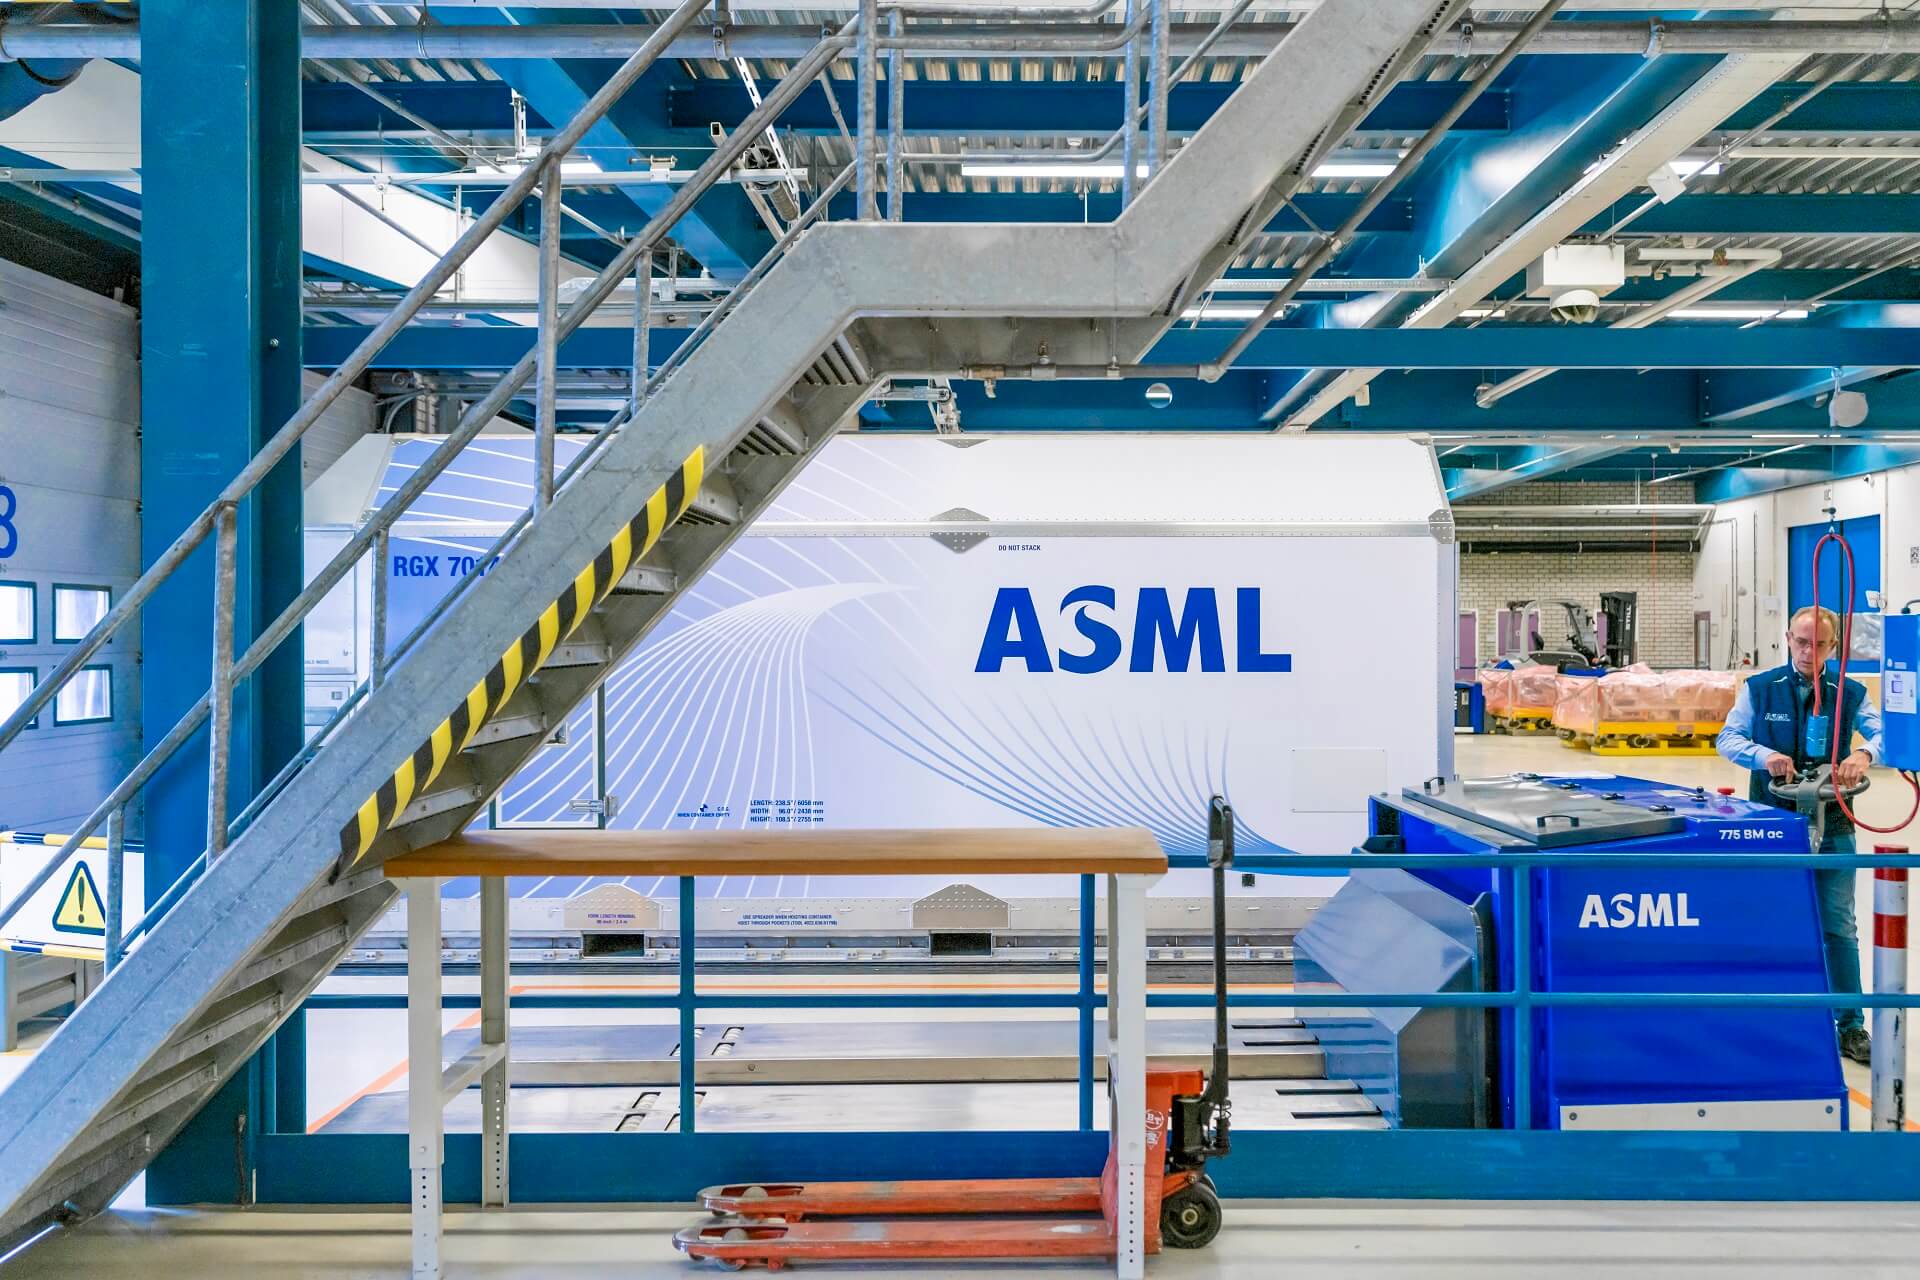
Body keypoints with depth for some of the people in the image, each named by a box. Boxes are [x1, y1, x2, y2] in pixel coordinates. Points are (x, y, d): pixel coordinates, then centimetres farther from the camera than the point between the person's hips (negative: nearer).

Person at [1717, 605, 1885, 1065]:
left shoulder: (1850, 693, 2)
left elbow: (1883, 732, -8)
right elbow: (1728, 738, -5)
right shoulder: (1759, 688, 0)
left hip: (1831, 824, 0)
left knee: (1838, 925, 4)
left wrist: (1863, 753, -31)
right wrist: (1763, 755, -25)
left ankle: (1850, 1026, 14)